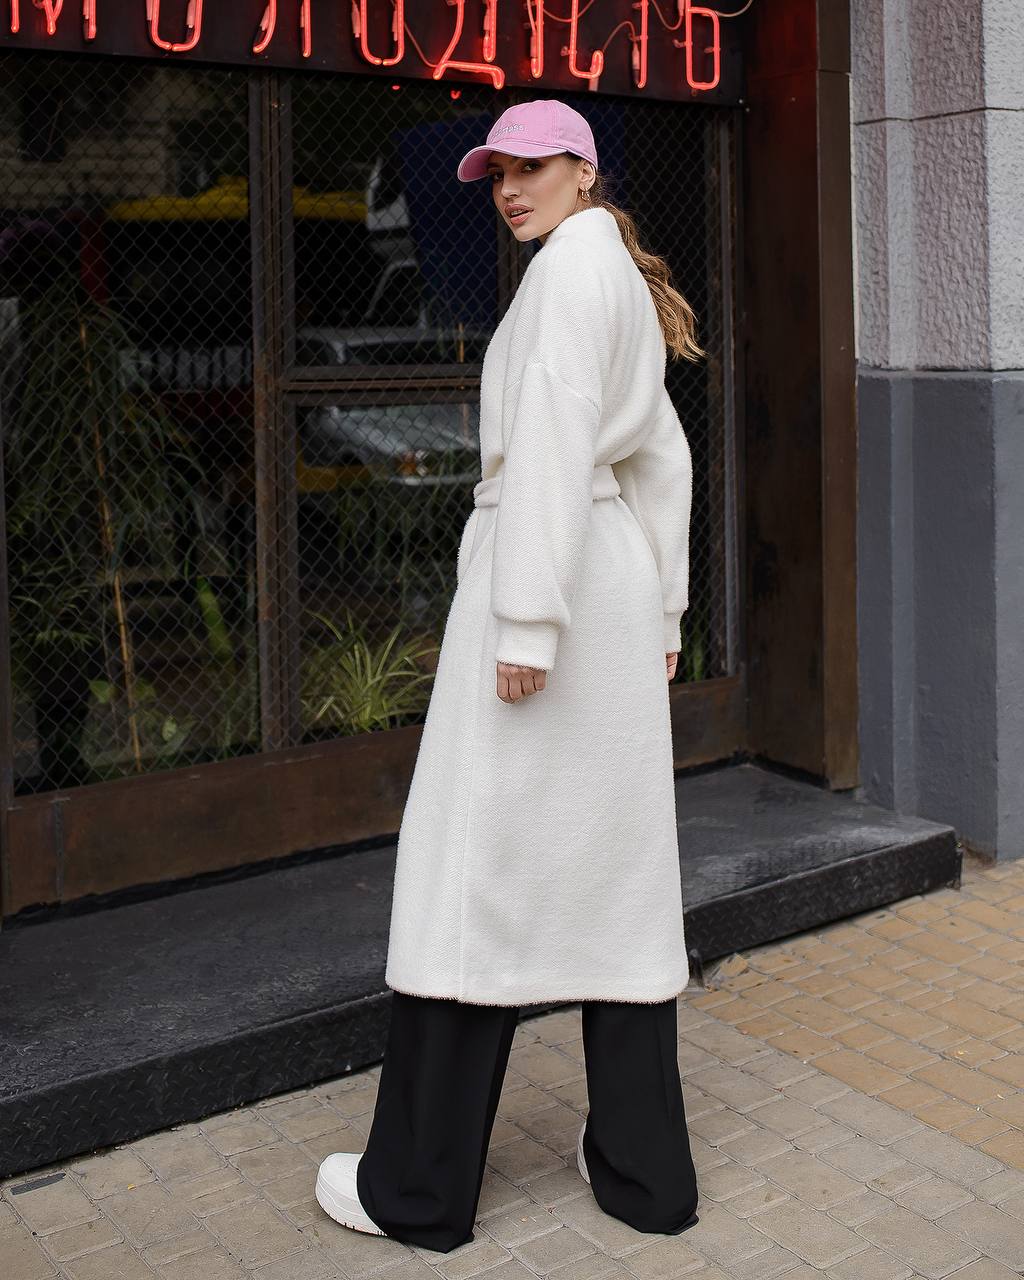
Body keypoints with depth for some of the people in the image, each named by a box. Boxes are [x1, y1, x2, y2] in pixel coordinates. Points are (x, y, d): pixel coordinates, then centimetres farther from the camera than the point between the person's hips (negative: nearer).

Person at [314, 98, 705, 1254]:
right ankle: (642, 1167, 18)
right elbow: (663, 460, 22)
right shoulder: (629, 286, 20)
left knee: (474, 866, -3)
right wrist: (661, 610, 23)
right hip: (618, 580, 10)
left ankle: (420, 1187, 8)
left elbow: (552, 442, -19)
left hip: (543, 567, -10)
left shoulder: (573, 262, -8)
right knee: (614, 868, 10)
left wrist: (527, 623, -22)